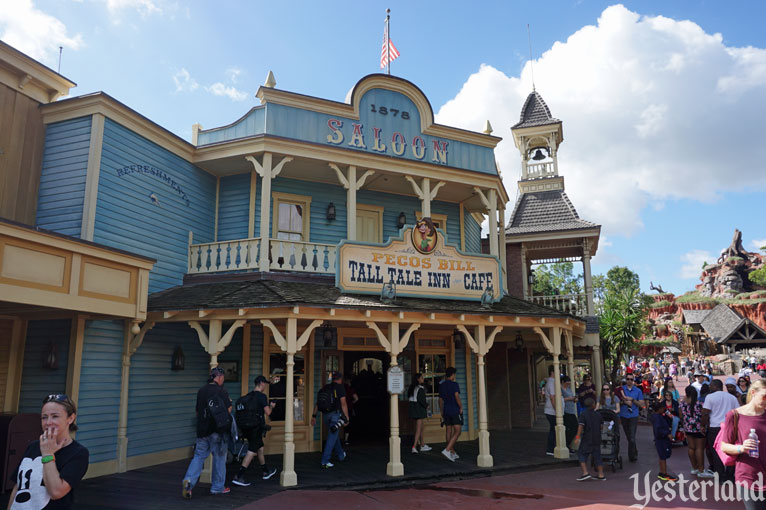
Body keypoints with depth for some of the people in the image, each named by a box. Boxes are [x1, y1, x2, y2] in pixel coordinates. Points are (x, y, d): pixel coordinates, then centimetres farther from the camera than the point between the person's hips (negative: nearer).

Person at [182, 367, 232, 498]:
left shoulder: (201, 391, 9)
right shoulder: (221, 391, -9)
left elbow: (197, 412, 16)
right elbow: (229, 410, -10)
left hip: (202, 430, 5)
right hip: (217, 430, -5)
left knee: (198, 456, 10)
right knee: (219, 458, 8)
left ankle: (189, 480, -11)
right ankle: (217, 487, 16)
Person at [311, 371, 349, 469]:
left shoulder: (324, 388, 12)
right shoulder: (340, 388, -4)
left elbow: (317, 403, 10)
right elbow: (343, 403, -10)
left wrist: (314, 416, 13)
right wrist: (347, 417, -7)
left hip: (325, 415, 6)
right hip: (336, 414, -6)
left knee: (334, 435, 21)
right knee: (332, 437, -3)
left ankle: (341, 455, 36)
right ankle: (325, 461, -7)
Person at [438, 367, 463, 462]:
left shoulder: (441, 385, 9)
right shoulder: (454, 384, -10)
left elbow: (440, 400, 13)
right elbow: (457, 397, -22)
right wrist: (461, 407, -9)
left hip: (446, 411, 7)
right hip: (455, 410, -7)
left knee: (449, 432, 11)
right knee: (457, 432, -5)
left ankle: (453, 453, 16)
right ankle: (447, 450, -19)